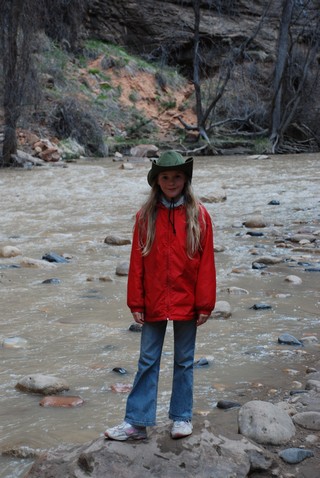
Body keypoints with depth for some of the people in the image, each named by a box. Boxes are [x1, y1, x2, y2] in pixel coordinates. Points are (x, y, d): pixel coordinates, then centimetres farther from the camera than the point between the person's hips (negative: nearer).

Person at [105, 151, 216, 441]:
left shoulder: (199, 215, -5)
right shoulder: (146, 215, -2)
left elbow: (206, 262, -5)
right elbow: (137, 261, -1)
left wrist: (205, 305, -7)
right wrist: (136, 303, -3)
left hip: (186, 301, -1)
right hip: (154, 302, 1)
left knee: (184, 361, 12)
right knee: (147, 361, 7)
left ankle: (182, 417, 25)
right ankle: (137, 422, 13)